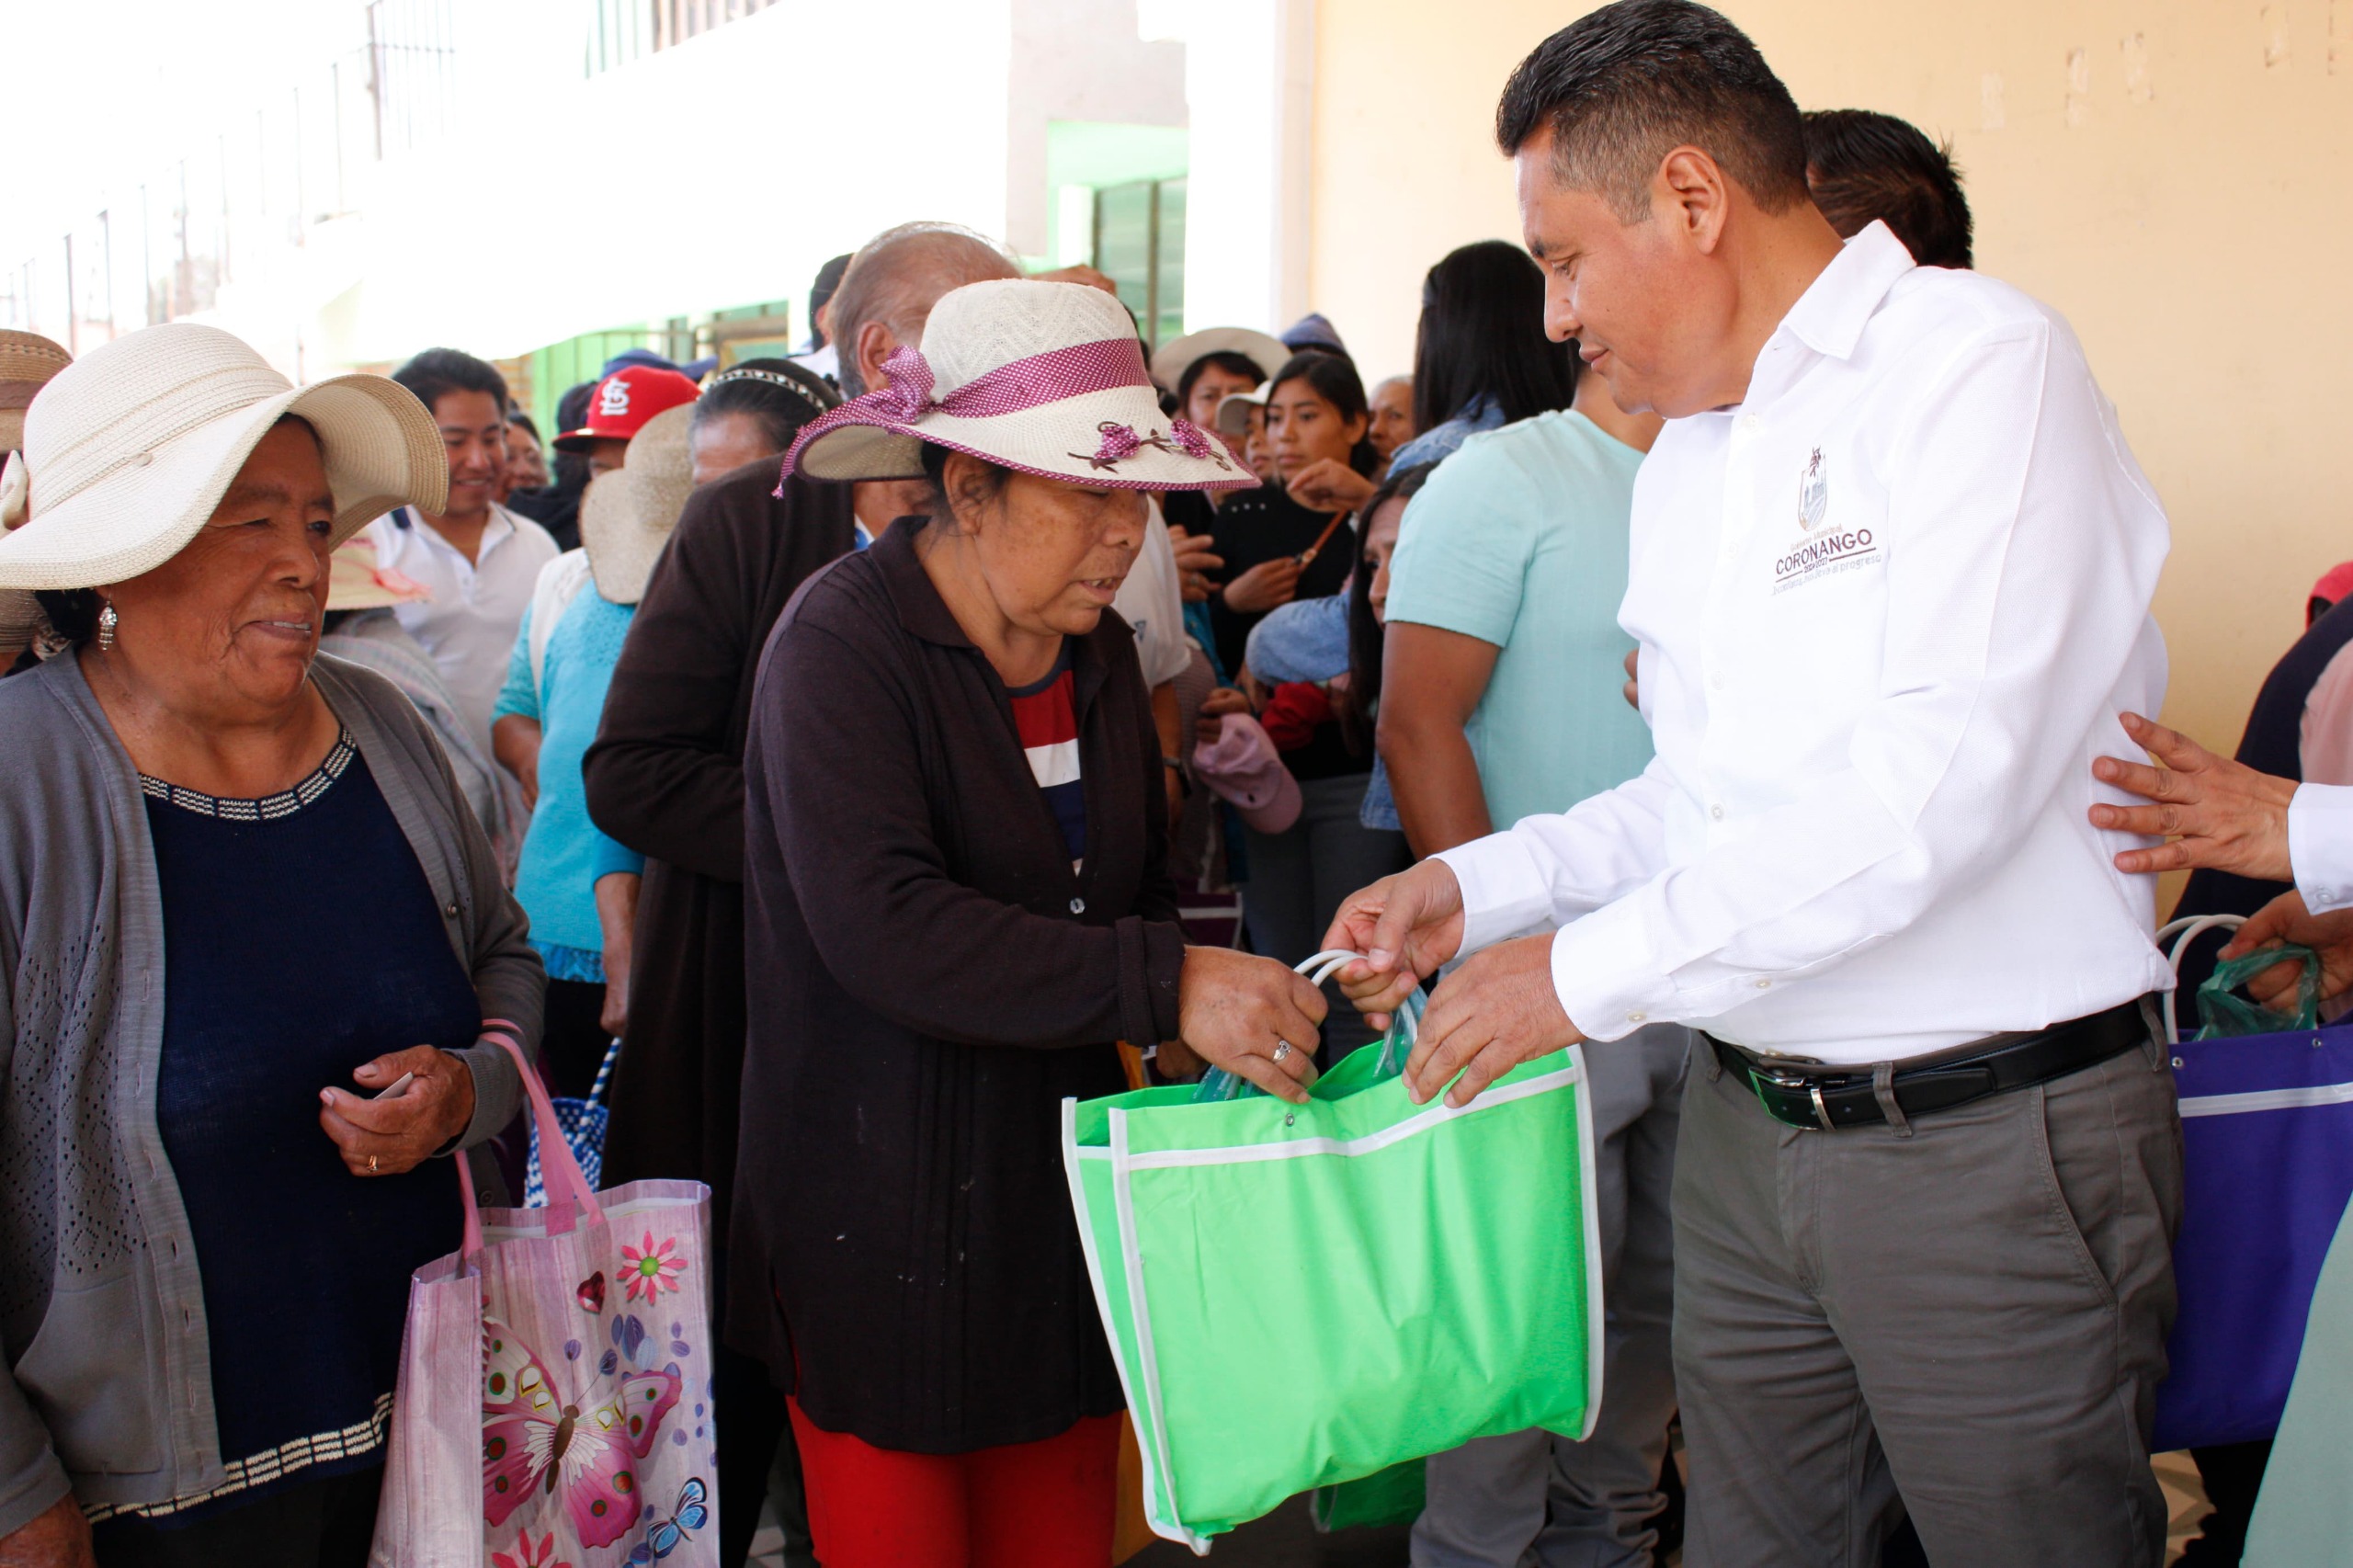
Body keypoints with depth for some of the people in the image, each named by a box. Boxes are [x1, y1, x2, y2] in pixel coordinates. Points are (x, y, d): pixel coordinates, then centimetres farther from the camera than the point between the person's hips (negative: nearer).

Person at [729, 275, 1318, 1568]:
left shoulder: (1097, 652, 9)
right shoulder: (842, 644, -14)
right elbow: (883, 925, -26)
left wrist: (1239, 1011, -4)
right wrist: (1165, 987, -31)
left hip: (1063, 1196, 6)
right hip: (884, 1219, -6)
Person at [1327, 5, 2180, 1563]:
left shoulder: (1980, 358, -11)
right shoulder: (1686, 461, 14)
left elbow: (1948, 773, -22)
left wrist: (1596, 969, -18)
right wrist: (1479, 889, 4)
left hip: (1995, 1142, -6)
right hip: (1750, 1131, 7)